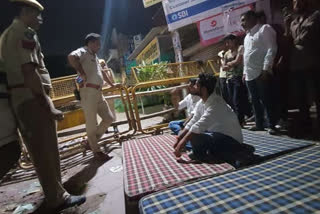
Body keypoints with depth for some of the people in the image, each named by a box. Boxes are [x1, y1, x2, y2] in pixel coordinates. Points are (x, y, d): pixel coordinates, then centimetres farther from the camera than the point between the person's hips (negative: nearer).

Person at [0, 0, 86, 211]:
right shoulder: (25, 33, -9)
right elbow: (29, 73, -21)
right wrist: (48, 107, -20)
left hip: (18, 99, 10)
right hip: (32, 99, -10)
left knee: (39, 152, 17)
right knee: (48, 151, -2)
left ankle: (53, 192, 31)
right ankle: (57, 198, 11)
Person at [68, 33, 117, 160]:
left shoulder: (94, 56, 27)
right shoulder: (83, 52, -1)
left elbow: (101, 72, 38)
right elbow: (71, 57, -24)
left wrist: (112, 84, 43)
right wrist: (82, 73, -19)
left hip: (98, 92, 9)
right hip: (88, 91, -9)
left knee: (109, 118, 9)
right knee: (92, 123, -2)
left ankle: (92, 141, 23)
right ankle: (96, 151, 9)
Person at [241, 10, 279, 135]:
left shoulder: (265, 29, -1)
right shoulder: (247, 36, 22)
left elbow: (271, 49, -11)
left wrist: (266, 69, -19)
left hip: (261, 73, -7)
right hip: (249, 75, 8)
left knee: (266, 101, -4)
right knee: (255, 101, 10)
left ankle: (272, 126, 7)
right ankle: (259, 124, 19)